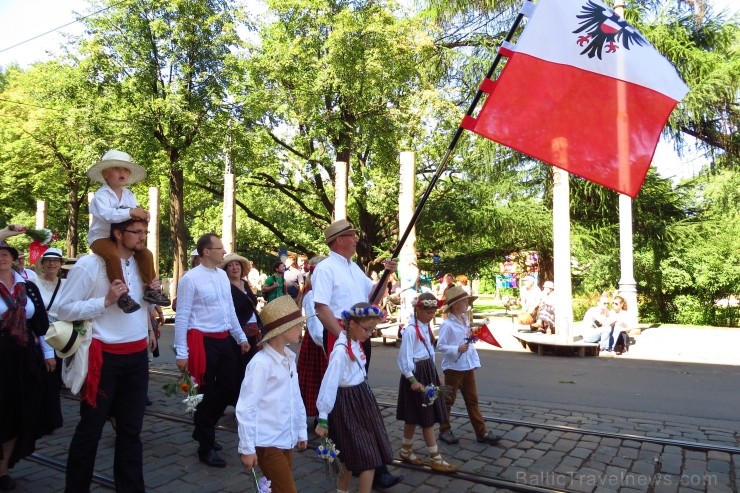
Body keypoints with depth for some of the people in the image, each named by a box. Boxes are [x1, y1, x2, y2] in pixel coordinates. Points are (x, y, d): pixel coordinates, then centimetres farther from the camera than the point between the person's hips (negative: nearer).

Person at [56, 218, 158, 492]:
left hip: (138, 355, 6)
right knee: (90, 429, 8)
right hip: (105, 356, -6)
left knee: (131, 428, 16)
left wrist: (153, 293, 0)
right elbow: (64, 309, -12)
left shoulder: (142, 264, 7)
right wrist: (106, 300, -23)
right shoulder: (89, 265, -13)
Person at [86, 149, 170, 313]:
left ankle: (149, 289, -2)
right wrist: (130, 212, -37)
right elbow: (107, 214, -30)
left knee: (146, 253, -9)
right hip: (101, 237, -6)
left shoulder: (129, 195, 8)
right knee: (113, 255, -35)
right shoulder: (101, 195, -13)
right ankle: (122, 295, -30)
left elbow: (137, 212, 3)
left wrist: (143, 214, -22)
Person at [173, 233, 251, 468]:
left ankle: (203, 431, 38)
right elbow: (182, 317, -14)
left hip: (224, 340, 7)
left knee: (230, 388, 14)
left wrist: (241, 337, 17)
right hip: (203, 341, -7)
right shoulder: (191, 278, -13)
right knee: (206, 393, 5)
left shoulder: (223, 275, 9)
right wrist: (181, 352, -16)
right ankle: (206, 448, 23)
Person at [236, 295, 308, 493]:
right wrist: (247, 448, -14)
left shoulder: (289, 358, 4)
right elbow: (246, 407, -18)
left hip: (286, 440, 8)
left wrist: (301, 431, 16)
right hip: (267, 443, -7)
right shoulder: (261, 363, -20)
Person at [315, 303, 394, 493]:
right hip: (348, 404, -8)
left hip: (360, 399, 8)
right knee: (369, 458, 0)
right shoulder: (341, 350, -23)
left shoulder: (356, 343, 4)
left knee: (352, 457, 19)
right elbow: (329, 384, -23)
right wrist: (323, 418, -21)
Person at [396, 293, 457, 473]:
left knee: (415, 416, 17)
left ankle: (406, 451, 30)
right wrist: (412, 380, -21)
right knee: (427, 417, -2)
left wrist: (433, 374, 18)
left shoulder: (425, 327, 9)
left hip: (427, 371, 9)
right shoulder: (410, 330, -18)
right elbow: (405, 357, -19)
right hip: (416, 373, -9)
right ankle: (436, 459, 7)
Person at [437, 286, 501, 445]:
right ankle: (444, 431, 22)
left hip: (468, 366, 8)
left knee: (472, 400, 12)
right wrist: (457, 349, -27)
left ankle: (481, 433, 18)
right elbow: (440, 346, -17)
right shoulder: (447, 324, -16)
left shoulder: (465, 320, 7)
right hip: (453, 367, -7)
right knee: (448, 400, 8)